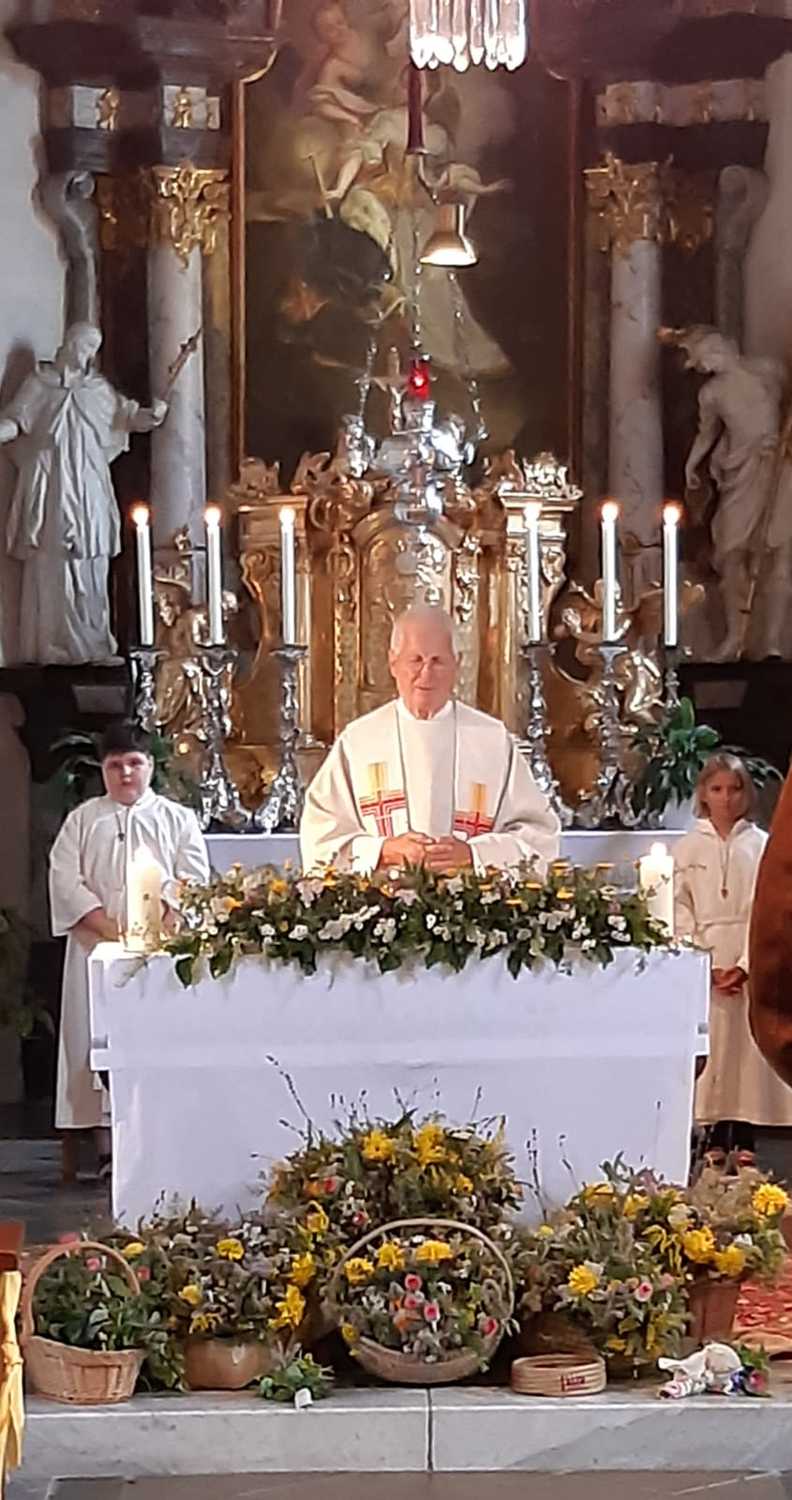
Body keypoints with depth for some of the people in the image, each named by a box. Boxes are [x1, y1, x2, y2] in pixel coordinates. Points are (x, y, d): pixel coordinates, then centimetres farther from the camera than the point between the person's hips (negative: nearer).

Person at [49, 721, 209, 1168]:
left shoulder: (177, 819, 12)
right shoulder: (84, 820, 14)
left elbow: (193, 881, 2)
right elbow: (65, 880, 3)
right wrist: (108, 926, -10)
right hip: (97, 949, 1)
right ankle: (107, 1143, -3)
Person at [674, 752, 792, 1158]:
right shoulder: (689, 847, 8)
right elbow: (681, 911, 3)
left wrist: (746, 965, -10)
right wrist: (706, 964, -9)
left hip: (751, 962, 0)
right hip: (703, 961, 0)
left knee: (749, 1046, -2)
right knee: (711, 1045, -4)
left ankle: (745, 1141, 2)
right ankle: (715, 1141, 0)